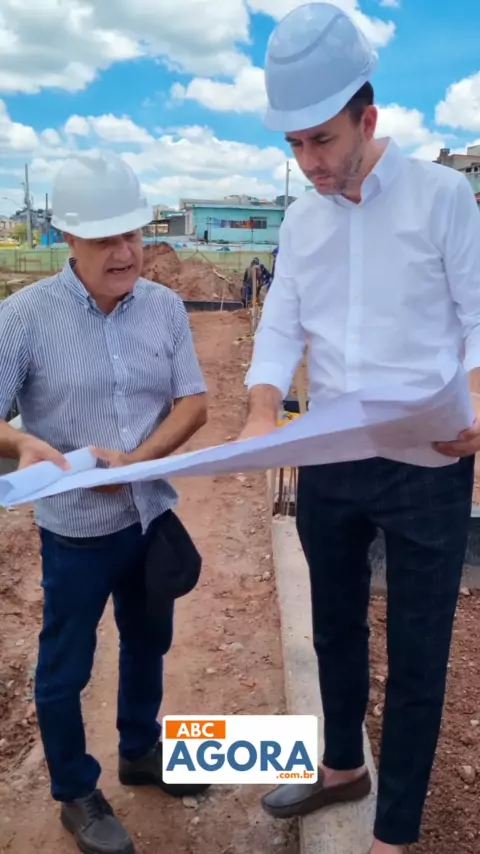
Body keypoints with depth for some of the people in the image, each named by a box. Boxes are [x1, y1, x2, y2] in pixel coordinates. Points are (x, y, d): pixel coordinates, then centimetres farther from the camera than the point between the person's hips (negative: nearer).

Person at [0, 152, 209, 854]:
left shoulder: (165, 306, -4)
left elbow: (193, 403, -3)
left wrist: (135, 459, -19)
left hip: (153, 514, 5)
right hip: (76, 528, -4)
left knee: (148, 642, 24)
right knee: (65, 668, 13)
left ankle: (139, 751, 50)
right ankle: (75, 794, 38)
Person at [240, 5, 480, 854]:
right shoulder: (301, 219, 8)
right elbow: (280, 329, 4)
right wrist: (263, 420, -14)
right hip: (327, 463, 5)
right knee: (334, 627, 20)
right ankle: (342, 767, 45)